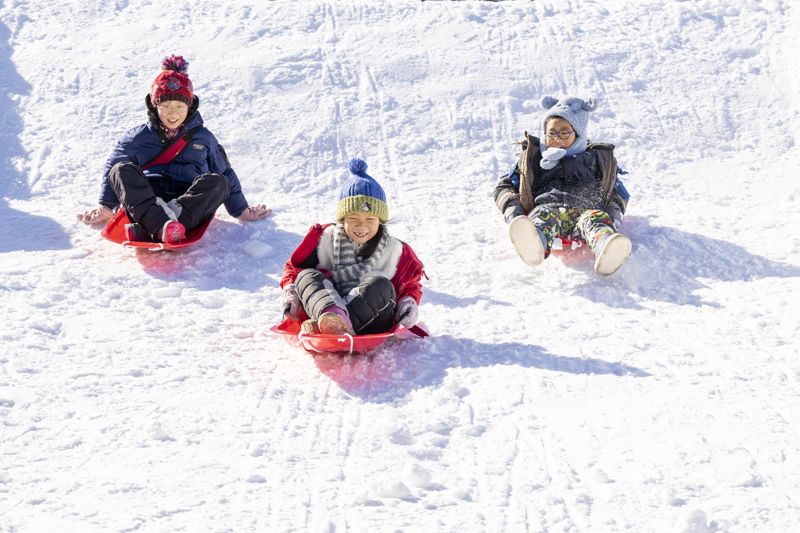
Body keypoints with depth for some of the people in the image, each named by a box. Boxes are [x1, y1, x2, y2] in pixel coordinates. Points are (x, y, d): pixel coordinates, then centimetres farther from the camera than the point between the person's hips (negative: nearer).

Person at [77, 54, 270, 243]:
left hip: (190, 204, 0)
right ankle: (160, 224, -53)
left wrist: (241, 210, 19)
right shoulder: (139, 137, 17)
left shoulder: (203, 137, 20)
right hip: (146, 201, 0)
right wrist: (106, 206, 11)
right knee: (121, 170, -25)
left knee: (218, 182, -29)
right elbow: (112, 168, 18)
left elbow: (226, 174, 24)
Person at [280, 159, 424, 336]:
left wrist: (408, 303, -4)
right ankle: (333, 317, -55)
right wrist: (289, 291, -5)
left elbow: (411, 283, 17)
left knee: (380, 285, -29)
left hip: (370, 324, -1)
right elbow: (295, 266, 14)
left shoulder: (394, 250, 6)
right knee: (307, 276, -20)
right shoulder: (324, 240, 6)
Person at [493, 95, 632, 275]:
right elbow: (504, 186, 26)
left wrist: (615, 211, 8)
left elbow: (618, 191, 32)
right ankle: (534, 242, -77)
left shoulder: (596, 157, 30)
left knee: (596, 219, -38)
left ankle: (605, 248, -74)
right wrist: (513, 210, 3)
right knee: (543, 217, -40)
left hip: (584, 209, 1)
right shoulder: (534, 156, 29)